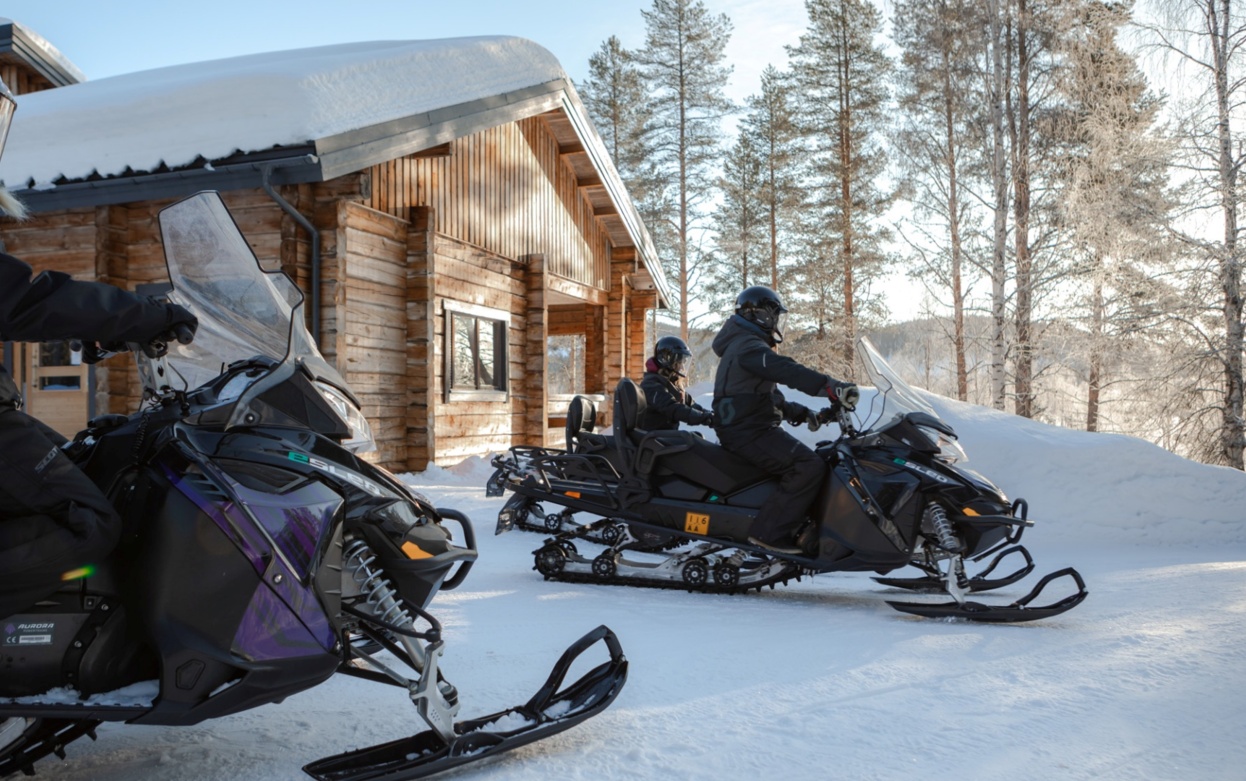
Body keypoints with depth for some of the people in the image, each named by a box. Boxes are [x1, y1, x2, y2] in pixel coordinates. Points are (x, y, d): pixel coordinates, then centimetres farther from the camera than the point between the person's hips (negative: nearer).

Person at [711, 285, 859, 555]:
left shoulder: (744, 346, 23)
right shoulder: (748, 347, -12)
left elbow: (770, 398, 25)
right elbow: (786, 371, -31)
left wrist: (802, 413, 14)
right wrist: (831, 386, -40)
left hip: (744, 428, 11)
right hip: (748, 433, -11)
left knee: (809, 460, 17)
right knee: (810, 466, -22)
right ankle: (770, 532, -21)